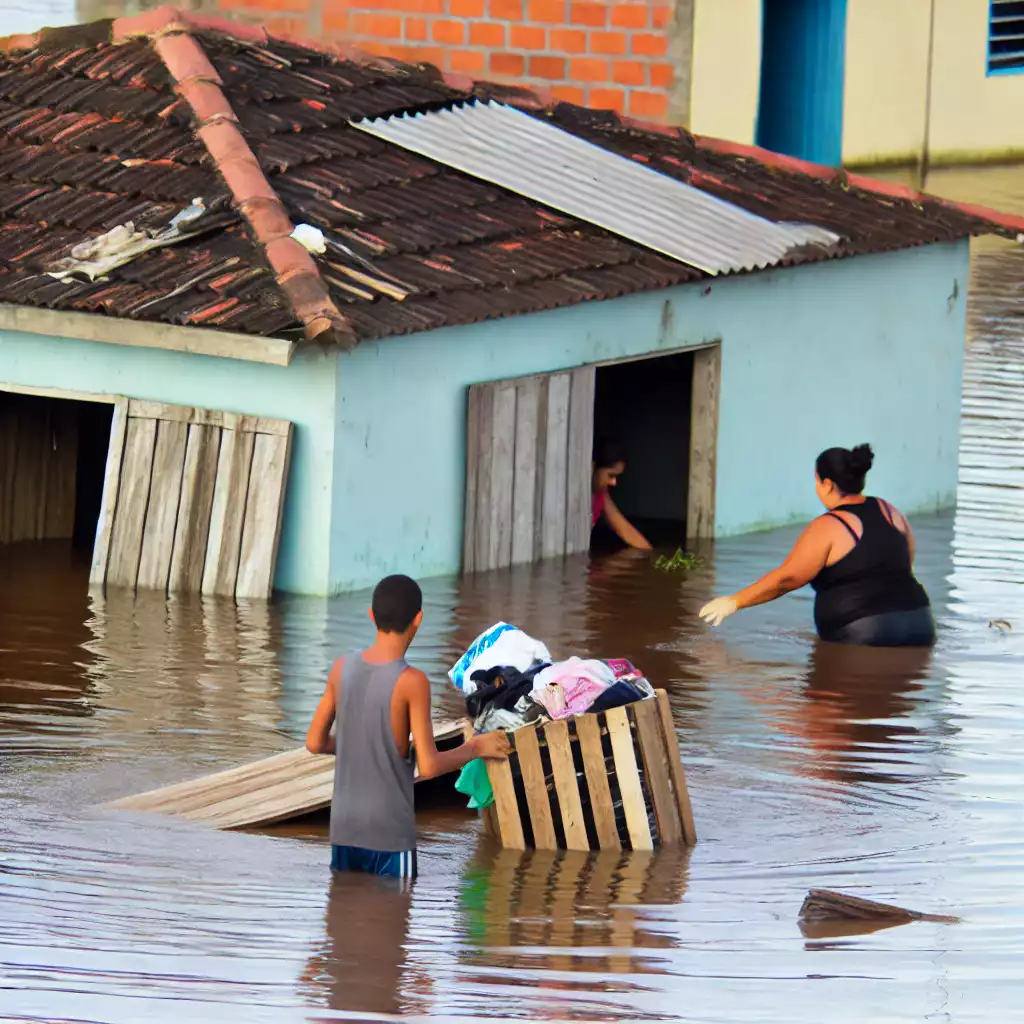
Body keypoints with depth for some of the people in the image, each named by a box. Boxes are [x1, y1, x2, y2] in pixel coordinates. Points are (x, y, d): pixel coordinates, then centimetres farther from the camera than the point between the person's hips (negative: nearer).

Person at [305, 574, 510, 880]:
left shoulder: (342, 668, 0)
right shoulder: (411, 682, -16)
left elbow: (315, 742, 8)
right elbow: (428, 766, -16)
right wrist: (476, 748, 1)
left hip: (343, 829, 5)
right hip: (390, 832, -5)